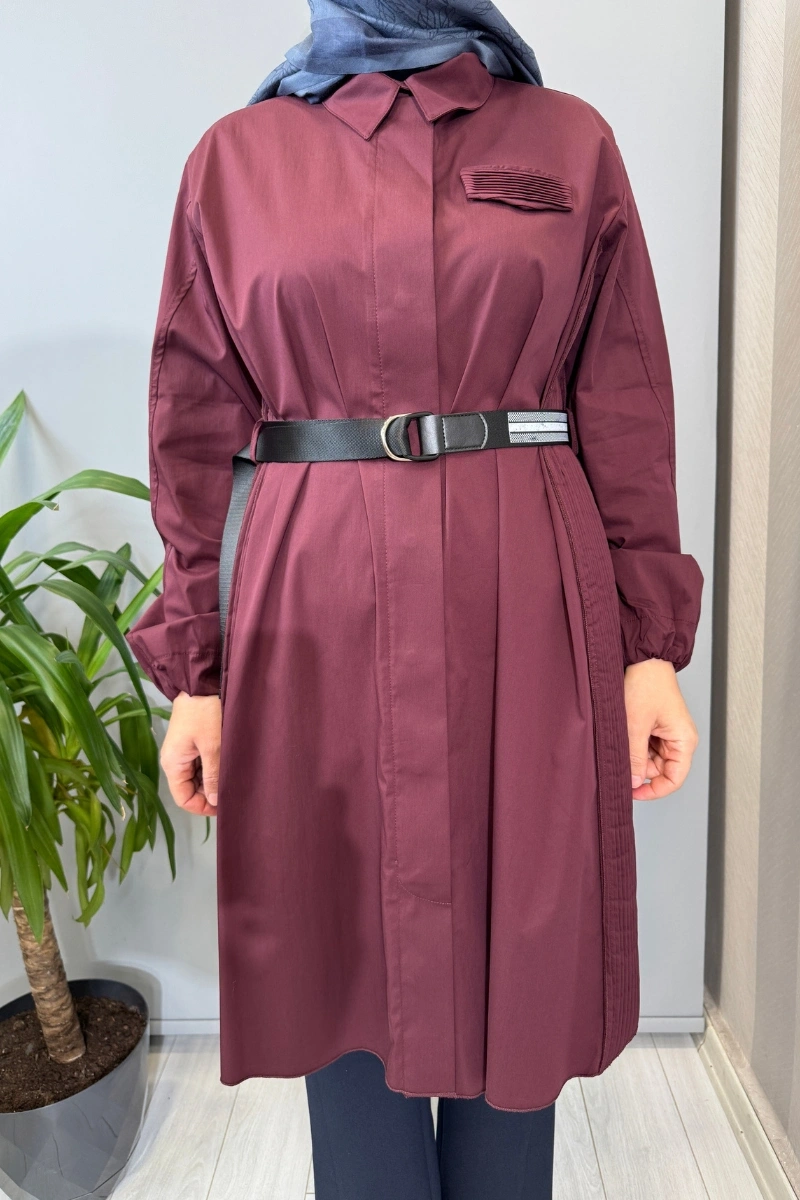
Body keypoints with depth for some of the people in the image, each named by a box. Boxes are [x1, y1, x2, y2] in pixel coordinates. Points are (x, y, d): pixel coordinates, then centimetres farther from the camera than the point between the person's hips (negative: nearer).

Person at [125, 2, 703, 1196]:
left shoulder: (571, 143, 10)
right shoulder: (237, 157, 9)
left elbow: (626, 413, 6)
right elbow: (196, 433, 6)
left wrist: (651, 646, 0)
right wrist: (192, 669, 2)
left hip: (528, 611, 1)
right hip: (316, 621, 0)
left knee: (518, 966, 12)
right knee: (342, 960, 13)